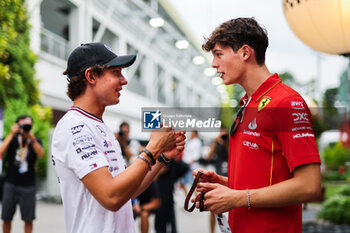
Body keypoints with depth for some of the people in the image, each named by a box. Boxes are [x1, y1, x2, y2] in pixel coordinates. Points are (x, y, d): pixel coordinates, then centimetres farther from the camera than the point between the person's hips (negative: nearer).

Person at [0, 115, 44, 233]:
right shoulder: (13, 140, 6)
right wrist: (11, 134, -16)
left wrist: (31, 137, -26)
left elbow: (41, 154, -16)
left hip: (28, 185, -1)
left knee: (28, 219, 0)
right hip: (11, 184, 1)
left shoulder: (35, 141, 5)